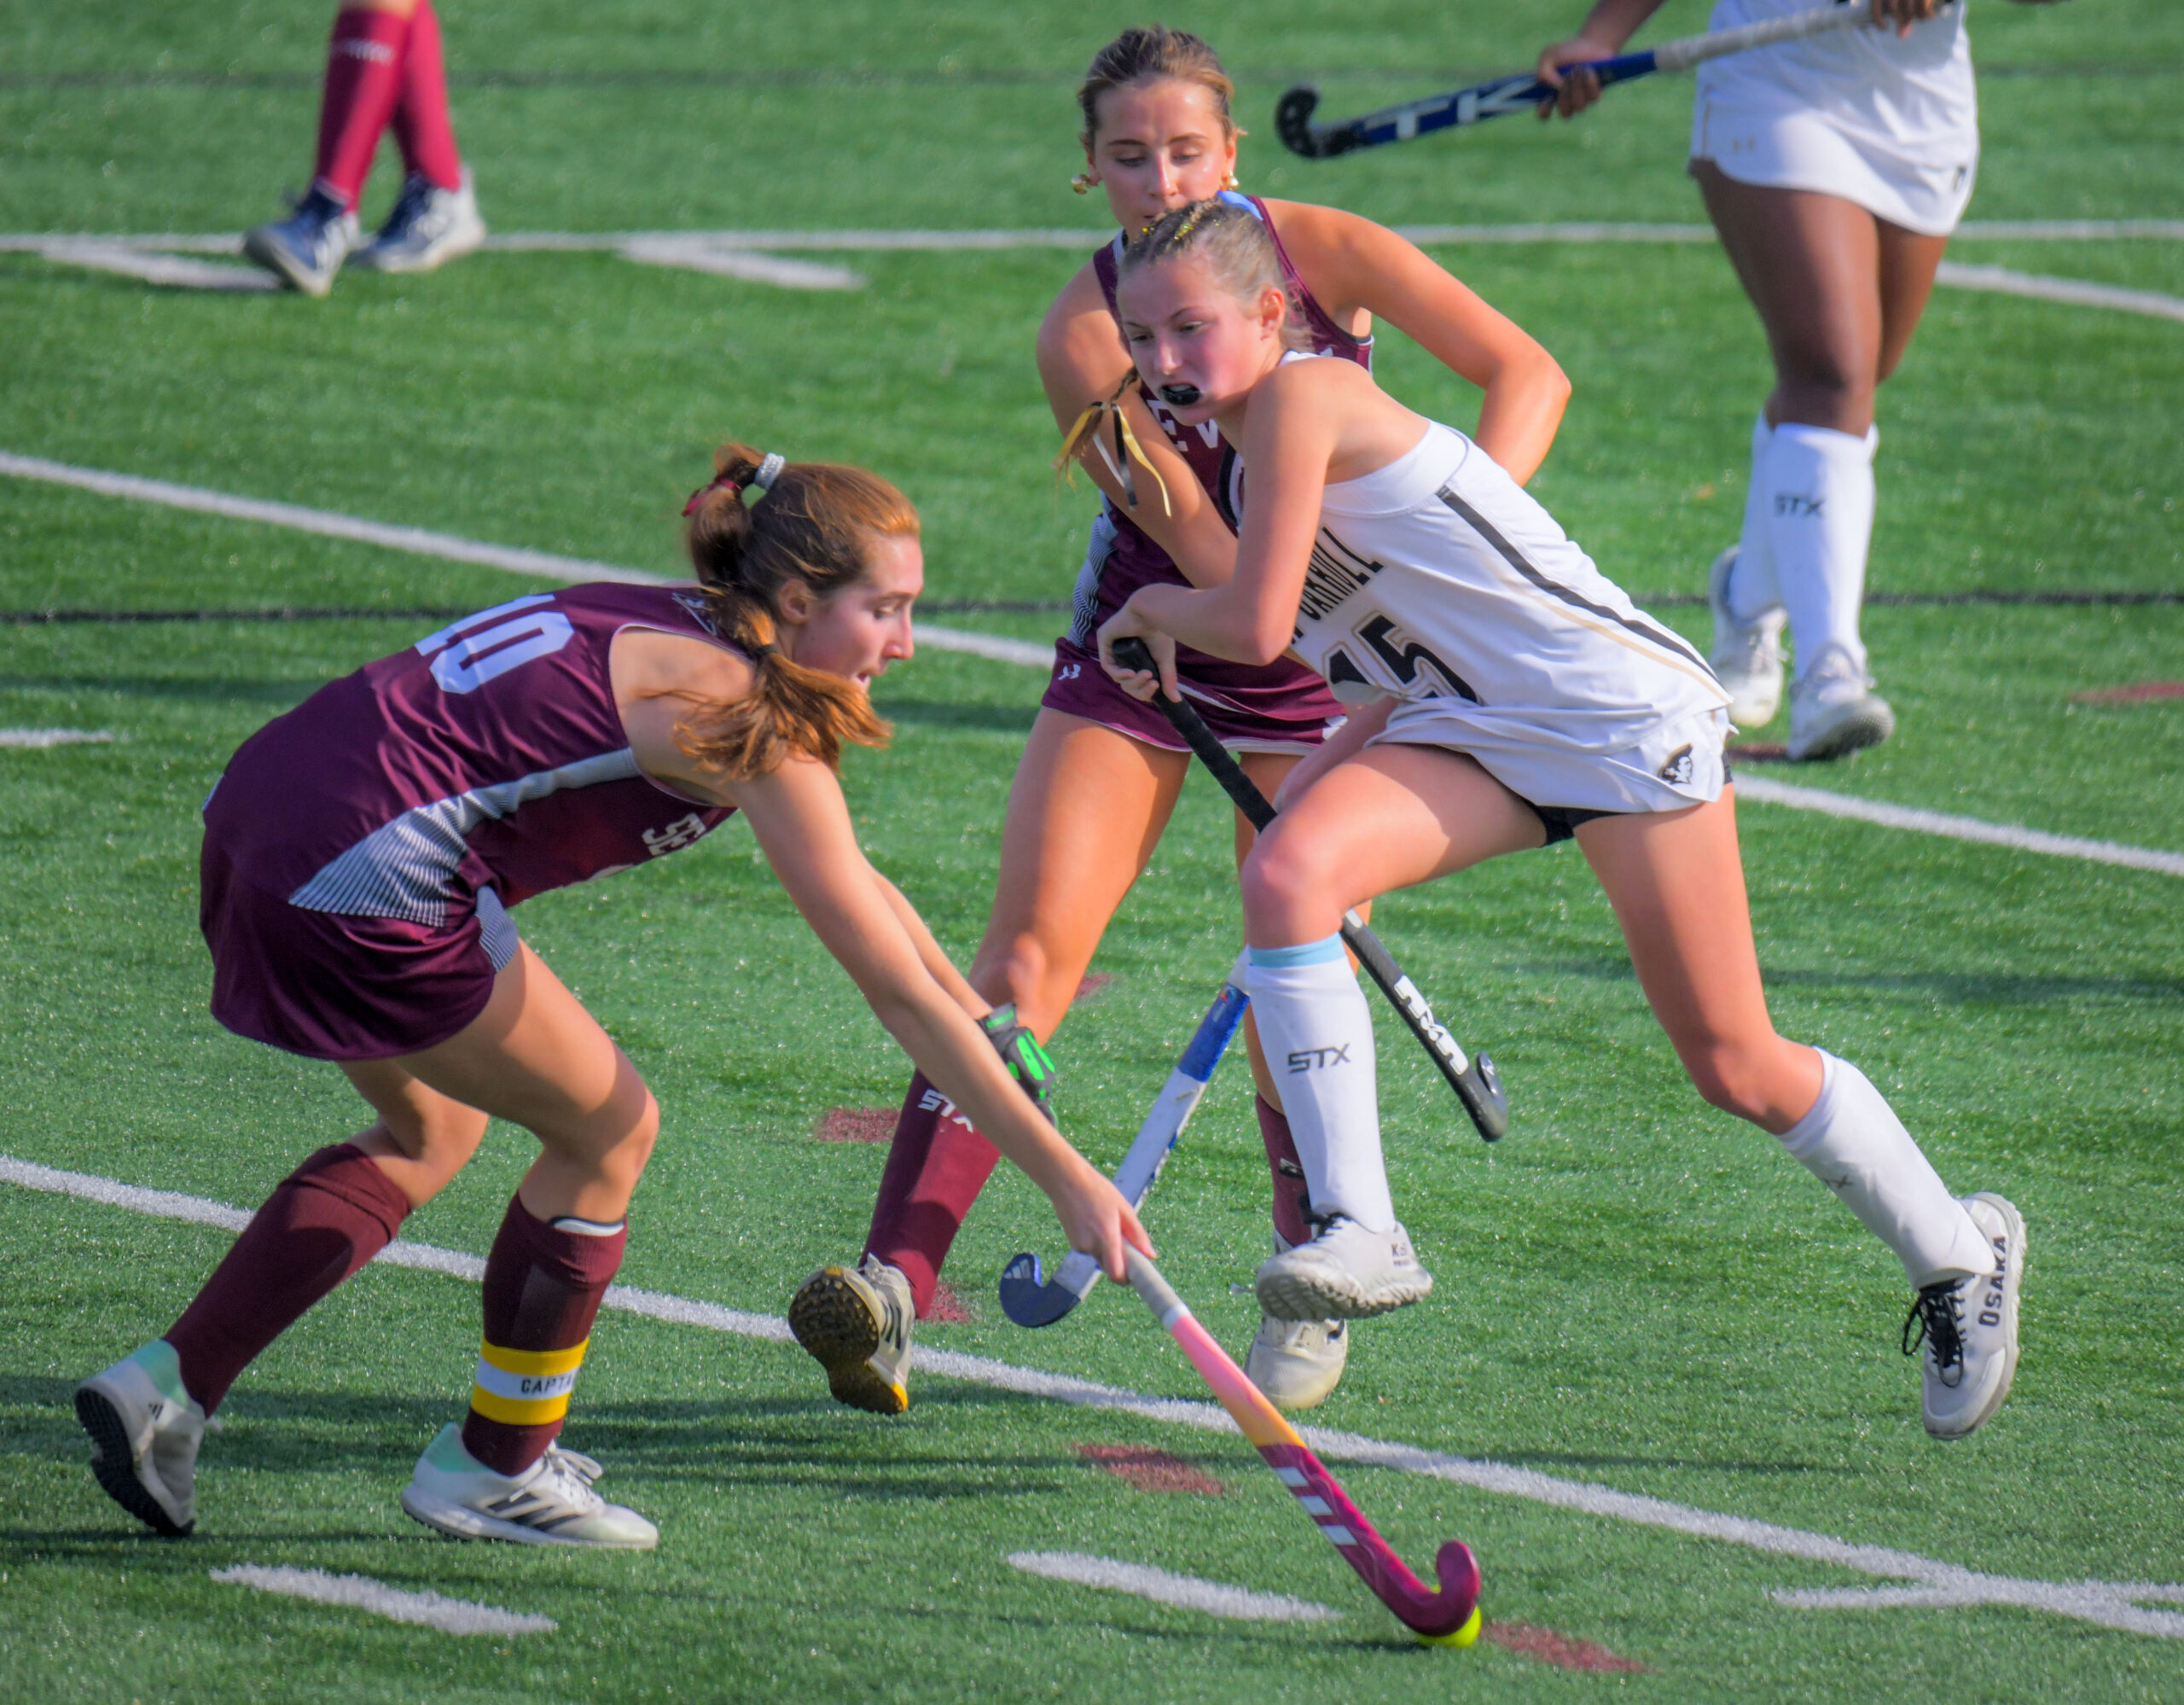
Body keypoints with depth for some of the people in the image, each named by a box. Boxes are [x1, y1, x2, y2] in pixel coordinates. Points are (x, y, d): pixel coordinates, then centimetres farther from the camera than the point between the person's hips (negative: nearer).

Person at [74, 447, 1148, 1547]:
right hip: (364, 882, -9)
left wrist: (980, 1017, 37)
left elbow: (850, 880, 33)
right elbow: (900, 998, -9)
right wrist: (1066, 1177, -6)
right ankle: (494, 1467, 21)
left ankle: (169, 1383, 20)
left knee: (431, 1130, 28)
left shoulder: (671, 637, 17)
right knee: (610, 1129, 9)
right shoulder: (748, 721, -9)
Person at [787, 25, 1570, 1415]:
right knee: (1030, 949, -15)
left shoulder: (1319, 252, -15)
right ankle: (896, 1289, -25)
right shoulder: (1086, 331, -17)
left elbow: (1528, 374, -16)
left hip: (1317, 671, 0)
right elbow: (1197, 544, -23)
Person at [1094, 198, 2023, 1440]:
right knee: (1286, 871, -21)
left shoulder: (1302, 398, -17)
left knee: (1737, 1069, 0)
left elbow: (1257, 628, -19)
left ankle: (1960, 1252, 24)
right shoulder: (1246, 443, 10)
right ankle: (1360, 1232, -21)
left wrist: (1154, 612, 2)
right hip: (1476, 726, 8)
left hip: (1623, 710, -8)